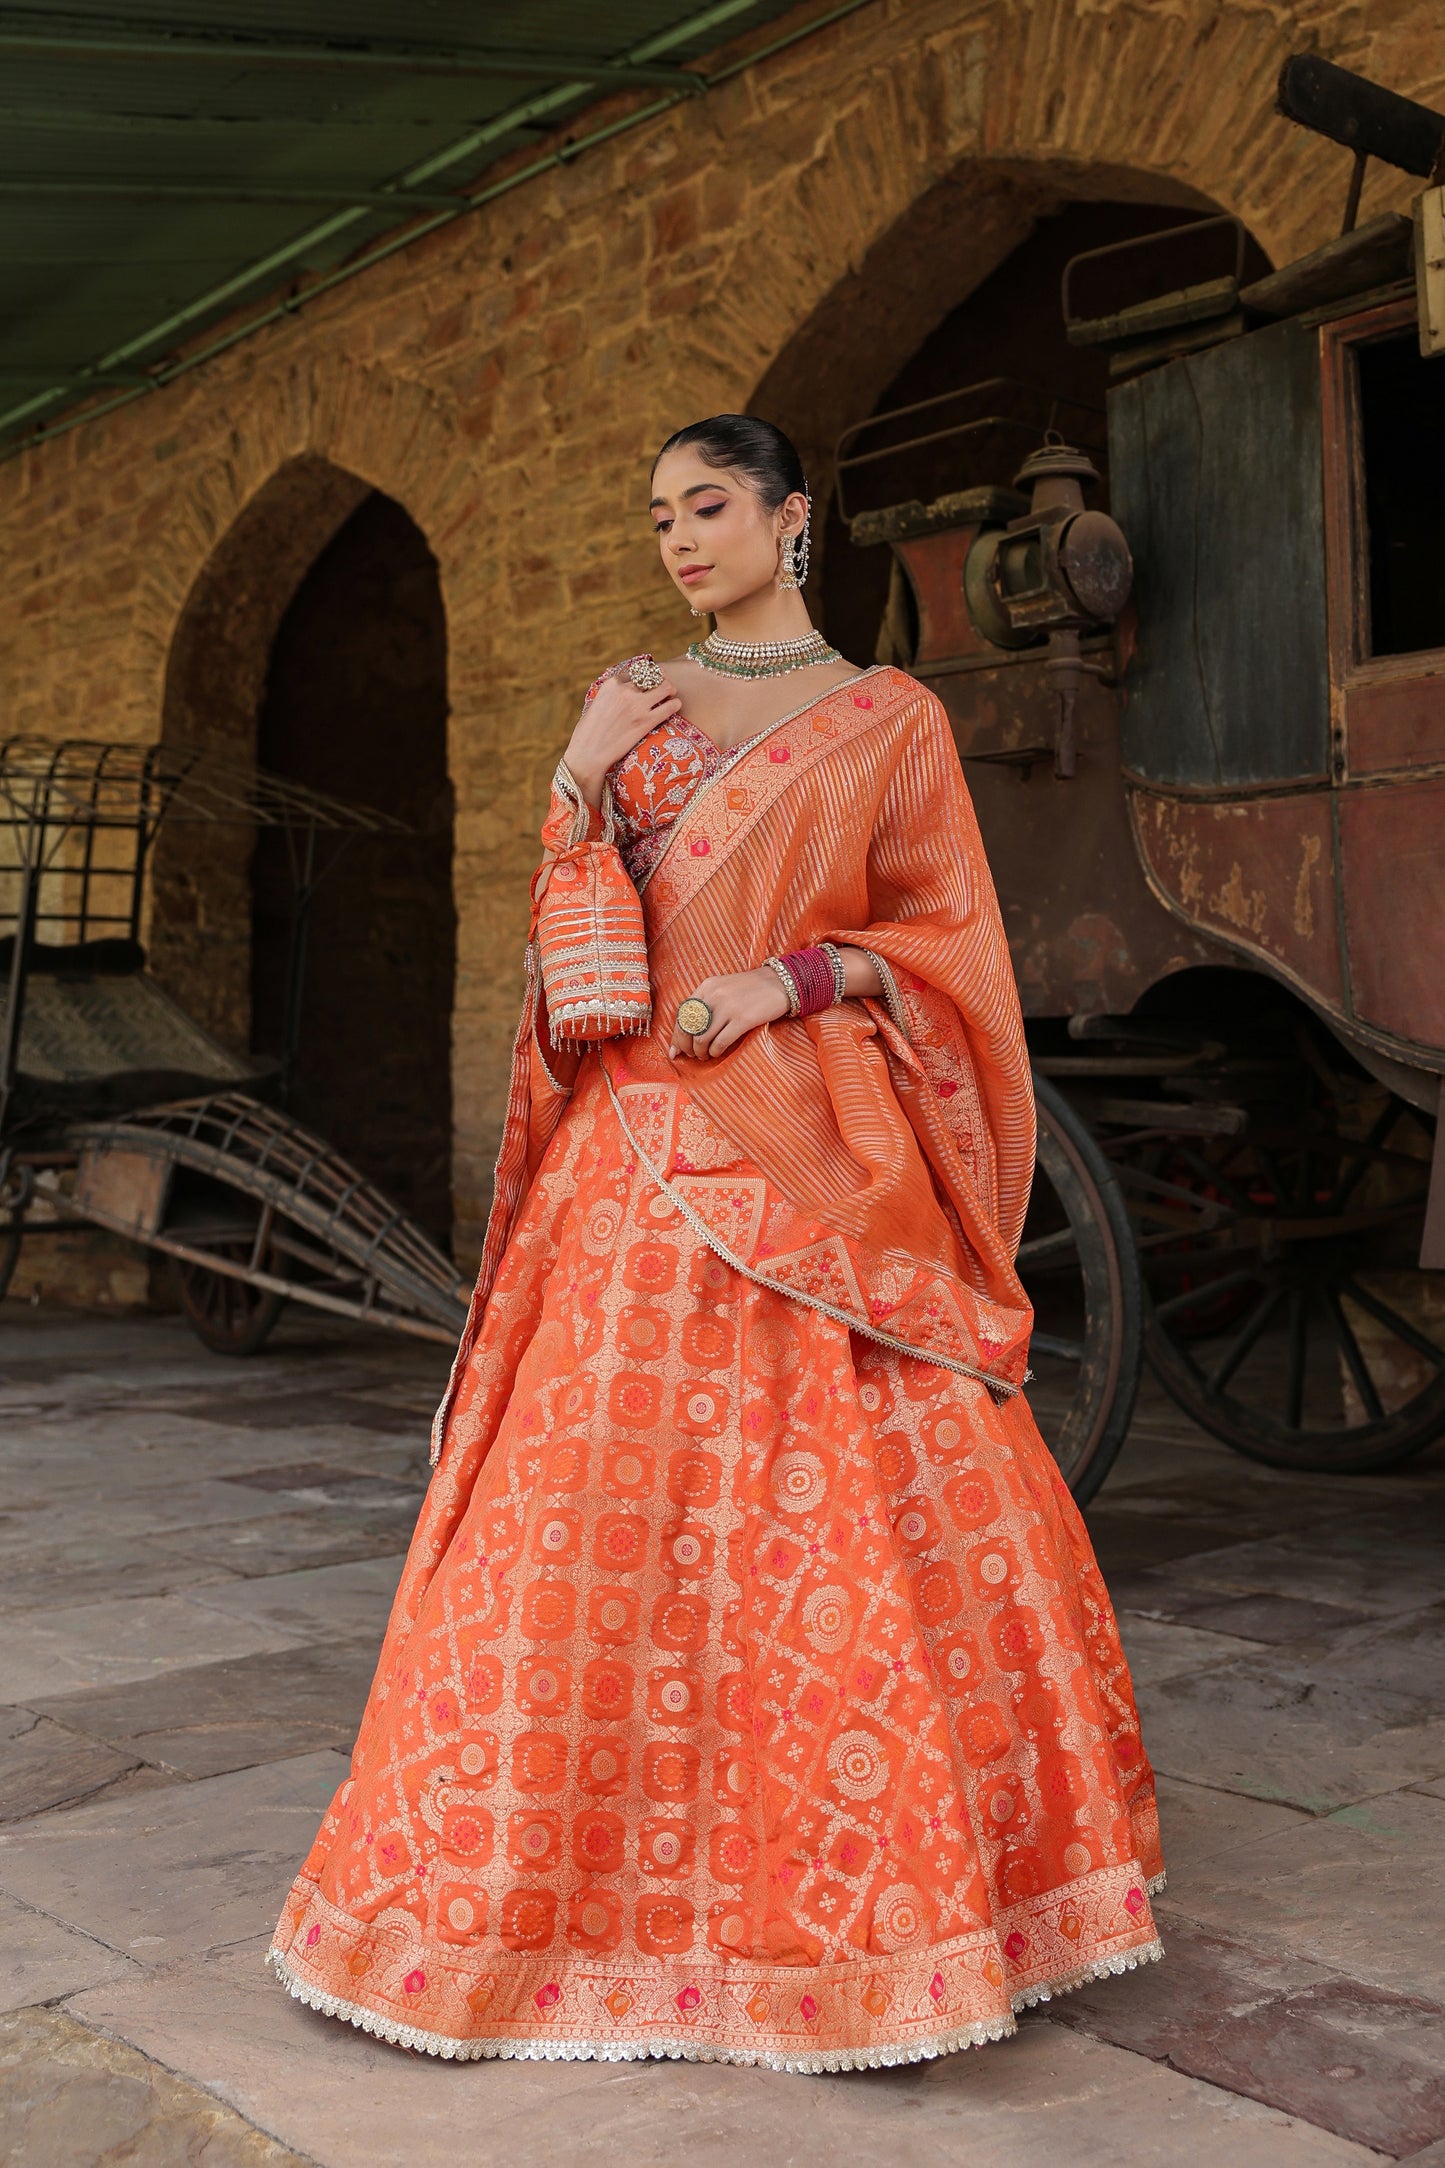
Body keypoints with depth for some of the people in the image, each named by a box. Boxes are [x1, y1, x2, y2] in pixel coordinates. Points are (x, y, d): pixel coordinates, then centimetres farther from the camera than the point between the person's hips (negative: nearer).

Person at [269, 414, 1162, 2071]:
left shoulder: (890, 719, 7)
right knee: (606, 1493, 0)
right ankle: (598, 1869, 14)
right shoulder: (633, 701, 15)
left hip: (819, 1154, -3)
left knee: (841, 1515, -5)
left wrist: (791, 976, -12)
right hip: (645, 1147, 3)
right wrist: (585, 772, -4)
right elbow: (572, 936, 10)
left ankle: (882, 1885, 11)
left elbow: (942, 935, 2)